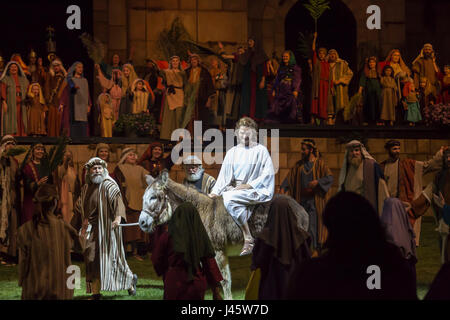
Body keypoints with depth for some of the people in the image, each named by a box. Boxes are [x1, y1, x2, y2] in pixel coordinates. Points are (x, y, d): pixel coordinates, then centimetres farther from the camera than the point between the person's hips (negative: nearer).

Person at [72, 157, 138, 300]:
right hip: (90, 229, 6)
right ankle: (95, 291, 2)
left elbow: (117, 201, -20)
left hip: (106, 227, -6)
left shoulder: (108, 185, -6)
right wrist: (73, 227, 26)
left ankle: (130, 278, 23)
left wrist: (118, 217, -38)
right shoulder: (86, 189, 14)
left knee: (109, 255, -1)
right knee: (91, 258, -1)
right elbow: (79, 208, 24)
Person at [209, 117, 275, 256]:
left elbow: (268, 174, -5)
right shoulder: (232, 152, 17)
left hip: (258, 191, -5)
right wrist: (216, 191, -3)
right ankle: (248, 239, -24)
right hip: (236, 189, 5)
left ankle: (248, 238, -26)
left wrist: (248, 185, -13)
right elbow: (224, 175, 14)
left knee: (229, 198, -31)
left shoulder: (261, 150, 4)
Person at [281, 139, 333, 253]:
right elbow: (290, 177, 4)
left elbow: (330, 177, -9)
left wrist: (317, 182, -22)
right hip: (302, 199, 5)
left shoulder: (319, 163, -1)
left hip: (314, 199, -5)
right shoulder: (299, 165, 12)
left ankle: (316, 249, -5)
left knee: (313, 224, -10)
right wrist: (283, 188, -12)